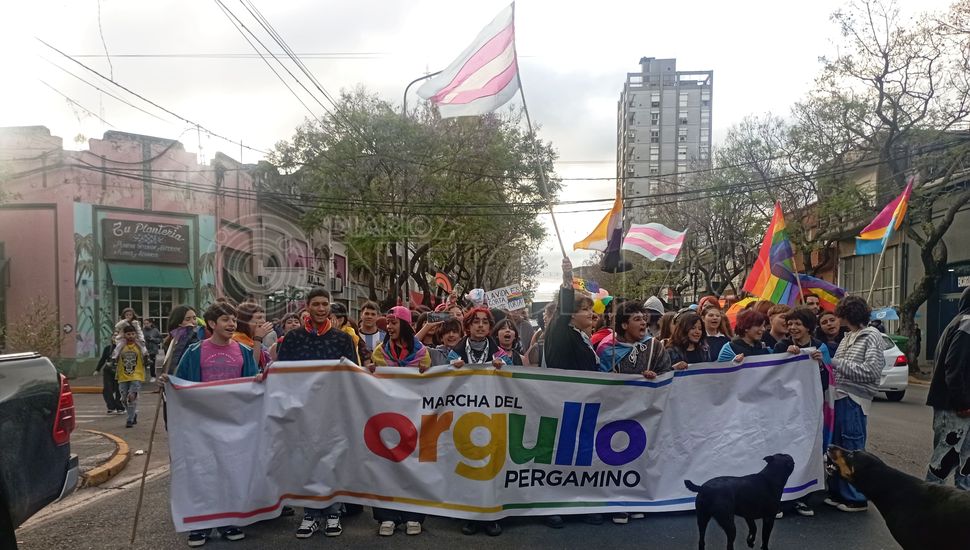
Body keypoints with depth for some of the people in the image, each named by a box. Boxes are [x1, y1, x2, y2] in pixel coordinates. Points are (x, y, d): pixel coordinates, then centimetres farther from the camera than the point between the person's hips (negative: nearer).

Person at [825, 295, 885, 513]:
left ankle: (857, 498, 12)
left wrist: (838, 363, -14)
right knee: (837, 448, 13)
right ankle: (838, 492, 25)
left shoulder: (871, 336, -8)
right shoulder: (849, 337, 15)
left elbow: (872, 371, -16)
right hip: (841, 397, 8)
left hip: (855, 400, -8)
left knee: (853, 450, 0)